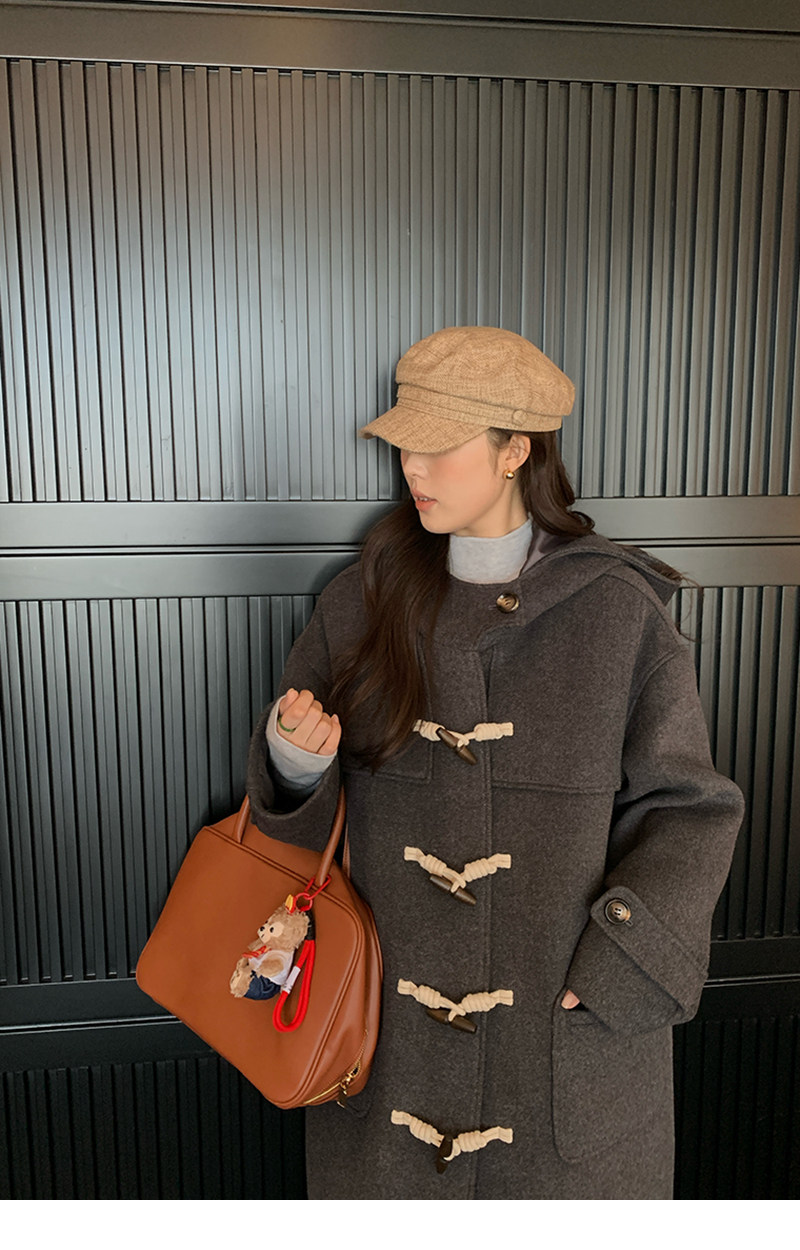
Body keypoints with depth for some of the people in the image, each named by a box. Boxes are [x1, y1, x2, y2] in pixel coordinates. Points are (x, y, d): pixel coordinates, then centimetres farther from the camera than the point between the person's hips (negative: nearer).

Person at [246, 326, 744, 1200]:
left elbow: (684, 809, -4)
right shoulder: (362, 602, -4)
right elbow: (297, 812, 2)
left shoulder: (619, 611, -10)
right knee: (389, 1182, 19)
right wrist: (295, 758, -20)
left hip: (571, 1026, -1)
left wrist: (625, 965, -14)